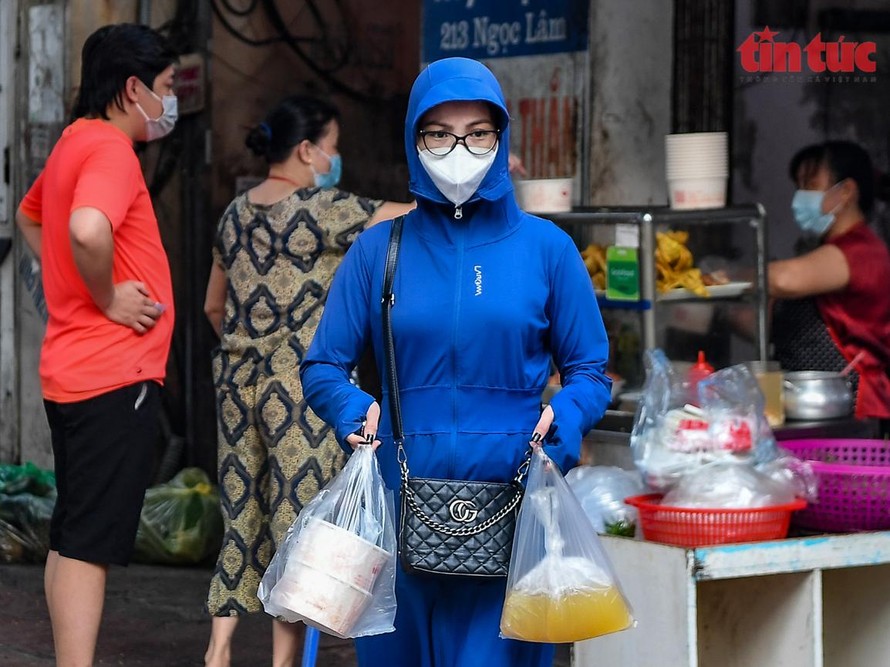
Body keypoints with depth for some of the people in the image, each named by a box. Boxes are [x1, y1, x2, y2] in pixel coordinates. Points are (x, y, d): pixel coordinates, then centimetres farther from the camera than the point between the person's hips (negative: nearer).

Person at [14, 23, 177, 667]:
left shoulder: (74, 144, 15)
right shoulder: (110, 149, -15)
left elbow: (30, 216, 35)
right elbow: (87, 229, -35)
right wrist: (108, 297, -19)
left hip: (72, 371, 10)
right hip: (116, 375, -10)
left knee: (70, 540, 14)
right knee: (90, 543, -10)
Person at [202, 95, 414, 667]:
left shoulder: (237, 212, 10)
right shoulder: (322, 211, -11)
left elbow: (214, 307, 18)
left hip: (238, 380, 7)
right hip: (304, 385, -7)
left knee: (243, 512, 11)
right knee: (298, 511, 0)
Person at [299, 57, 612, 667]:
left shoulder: (545, 248, 5)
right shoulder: (379, 250, 7)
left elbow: (589, 371, 6)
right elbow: (323, 367, 7)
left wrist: (562, 421, -13)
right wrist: (356, 413, -12)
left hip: (511, 503, -1)